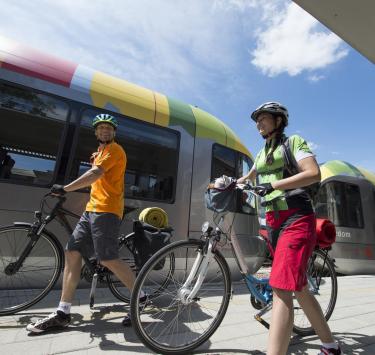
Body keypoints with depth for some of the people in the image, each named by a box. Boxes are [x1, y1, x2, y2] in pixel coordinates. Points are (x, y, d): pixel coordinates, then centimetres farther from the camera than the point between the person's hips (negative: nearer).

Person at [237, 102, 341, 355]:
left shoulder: (294, 142, 1)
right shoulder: (262, 153, 20)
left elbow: (314, 174, -13)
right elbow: (248, 177, 31)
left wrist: (272, 185, -19)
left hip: (296, 219, -7)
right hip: (274, 221, 7)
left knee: (281, 288, -18)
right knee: (299, 288, 14)